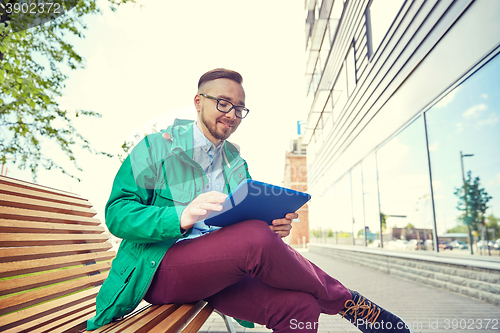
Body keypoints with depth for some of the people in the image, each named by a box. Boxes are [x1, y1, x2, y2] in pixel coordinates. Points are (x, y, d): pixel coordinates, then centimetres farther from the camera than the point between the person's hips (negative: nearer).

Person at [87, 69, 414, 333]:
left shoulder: (237, 164, 17)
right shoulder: (157, 147, 2)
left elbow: (247, 223, 13)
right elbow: (116, 212, -8)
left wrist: (274, 227, -12)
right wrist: (180, 217, -27)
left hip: (220, 269, 5)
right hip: (158, 268, -4)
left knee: (299, 305, -25)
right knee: (257, 238, -32)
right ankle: (347, 301, -8)